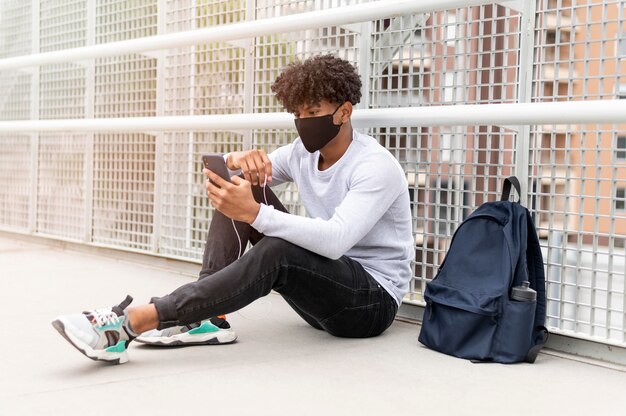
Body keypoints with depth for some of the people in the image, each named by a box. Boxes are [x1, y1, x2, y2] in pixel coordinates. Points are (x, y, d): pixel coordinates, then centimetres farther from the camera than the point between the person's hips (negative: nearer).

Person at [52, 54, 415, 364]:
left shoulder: (377, 167, -17)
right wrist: (237, 160, -19)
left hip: (373, 301, -7)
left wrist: (254, 213, -41)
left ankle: (134, 321, -41)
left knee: (276, 251, -37)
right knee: (239, 185, -5)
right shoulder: (303, 153, 5)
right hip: (321, 286, 7)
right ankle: (201, 315, -17)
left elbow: (336, 240, -33)